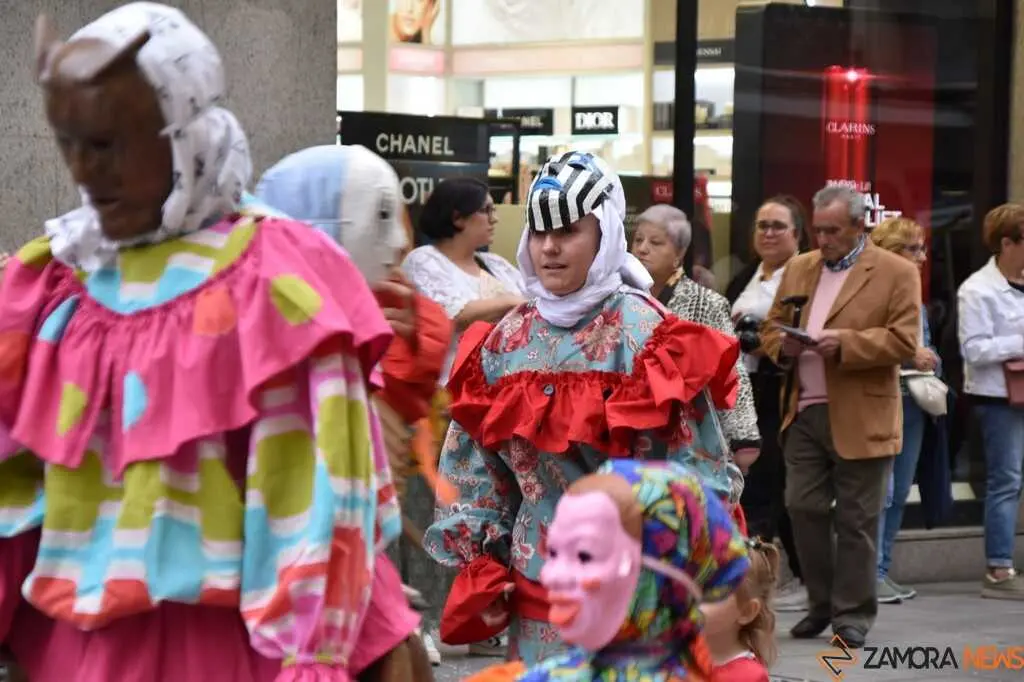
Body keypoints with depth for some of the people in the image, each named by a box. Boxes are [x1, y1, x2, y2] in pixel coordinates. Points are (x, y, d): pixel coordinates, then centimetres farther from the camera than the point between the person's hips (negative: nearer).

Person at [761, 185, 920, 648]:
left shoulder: (896, 273, -2)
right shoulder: (798, 268, 15)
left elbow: (904, 341, -10)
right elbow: (770, 329, 18)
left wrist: (844, 343, -20)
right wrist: (783, 345, -5)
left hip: (860, 419, -5)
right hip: (804, 413, 5)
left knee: (855, 519, 2)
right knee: (803, 508, 4)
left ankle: (853, 614, 11)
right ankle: (821, 604, 19)